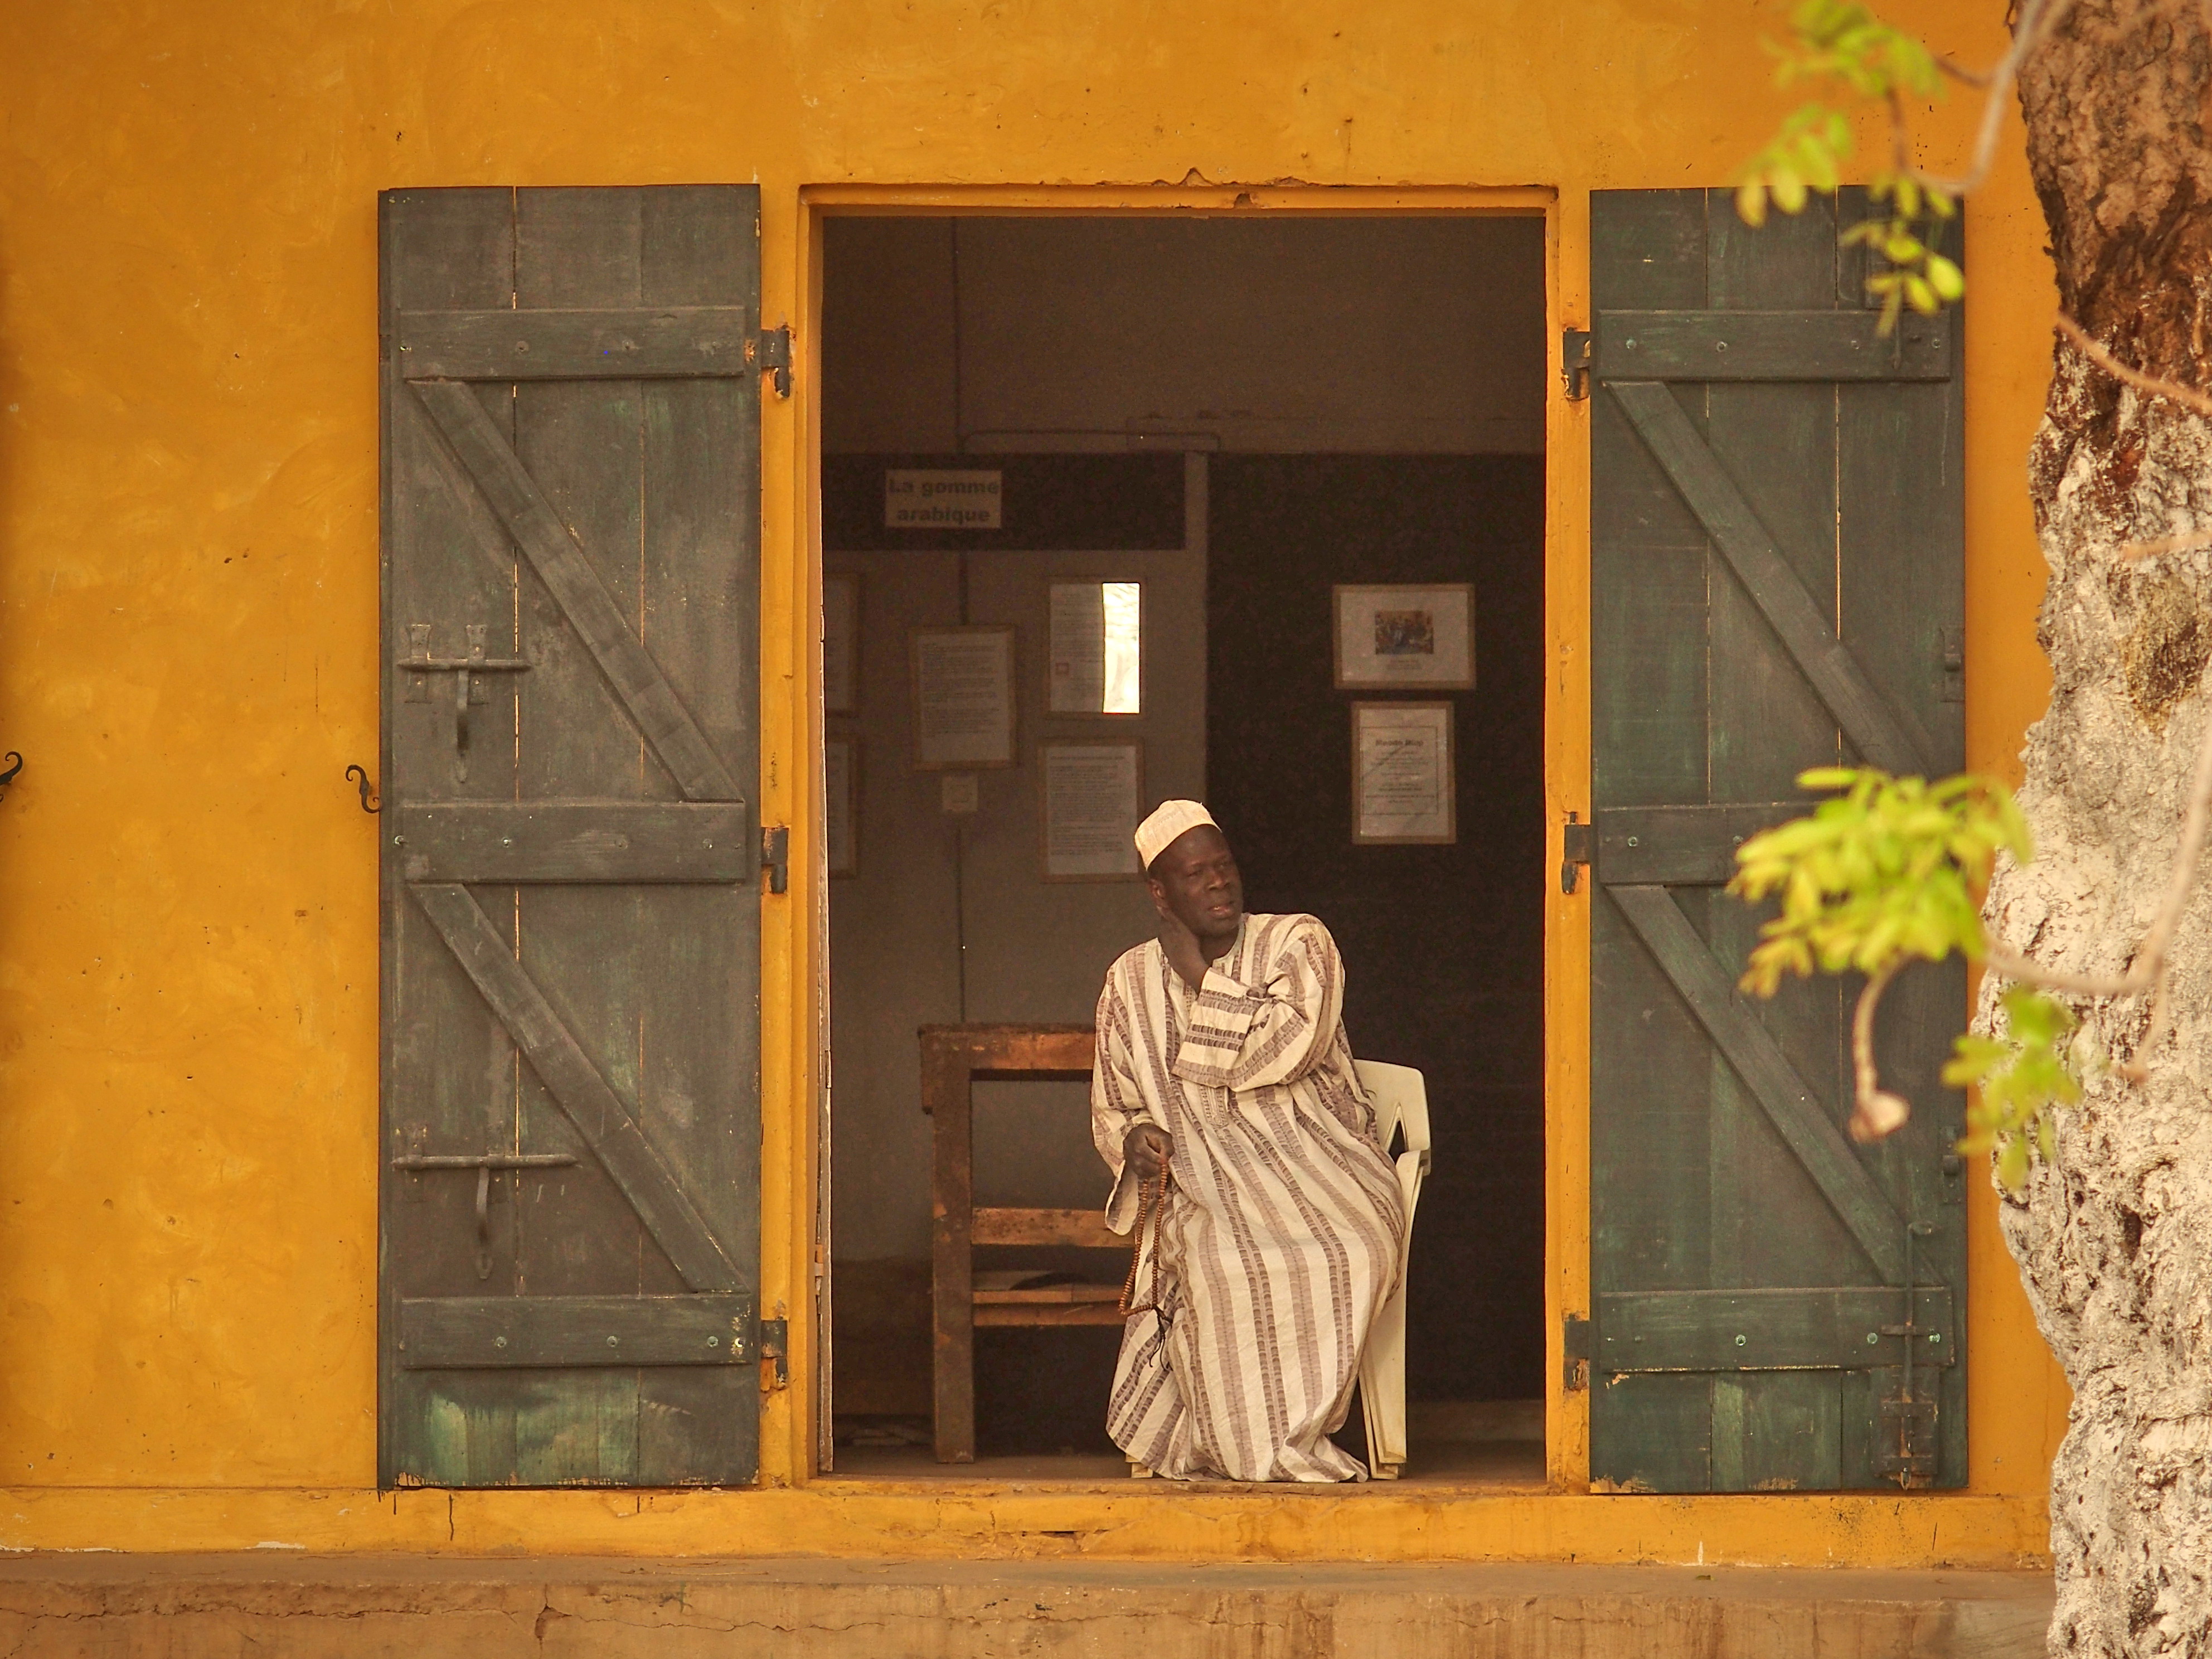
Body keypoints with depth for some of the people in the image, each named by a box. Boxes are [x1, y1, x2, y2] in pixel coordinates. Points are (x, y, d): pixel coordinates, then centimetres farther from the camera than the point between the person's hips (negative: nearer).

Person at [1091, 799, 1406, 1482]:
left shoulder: (1298, 945, 3)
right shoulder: (1131, 982, 12)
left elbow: (1286, 1050, -15)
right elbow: (1111, 1109, 19)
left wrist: (1200, 978, -6)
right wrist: (1135, 1140, -6)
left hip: (1316, 1167, -1)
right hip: (1207, 1186, 1)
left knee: (1351, 1248, -35)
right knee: (1222, 1260, -35)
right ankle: (1277, 1451, -21)